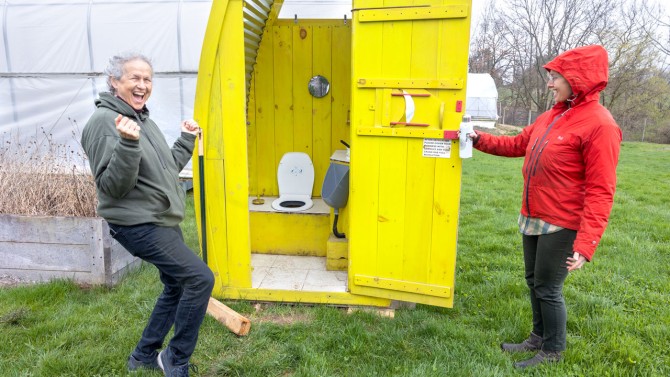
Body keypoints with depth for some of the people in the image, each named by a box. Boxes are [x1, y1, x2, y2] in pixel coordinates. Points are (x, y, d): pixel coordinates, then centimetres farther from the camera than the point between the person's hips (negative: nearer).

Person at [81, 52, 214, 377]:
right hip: (138, 225, -10)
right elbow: (113, 186, -22)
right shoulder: (104, 122, -15)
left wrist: (186, 140, 19)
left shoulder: (143, 119, 12)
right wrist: (128, 144, -34)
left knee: (177, 287, 18)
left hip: (162, 221, 10)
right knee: (200, 278, -15)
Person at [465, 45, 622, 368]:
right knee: (534, 282, 18)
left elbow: (600, 192, -21)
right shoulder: (551, 116, 8)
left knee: (548, 289, 4)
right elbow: (518, 145, 21)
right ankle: (539, 337, 37)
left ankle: (553, 351, 25)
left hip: (561, 226, -8)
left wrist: (586, 244, -26)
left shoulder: (599, 124, -17)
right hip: (532, 219, 8)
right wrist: (479, 139, 11)